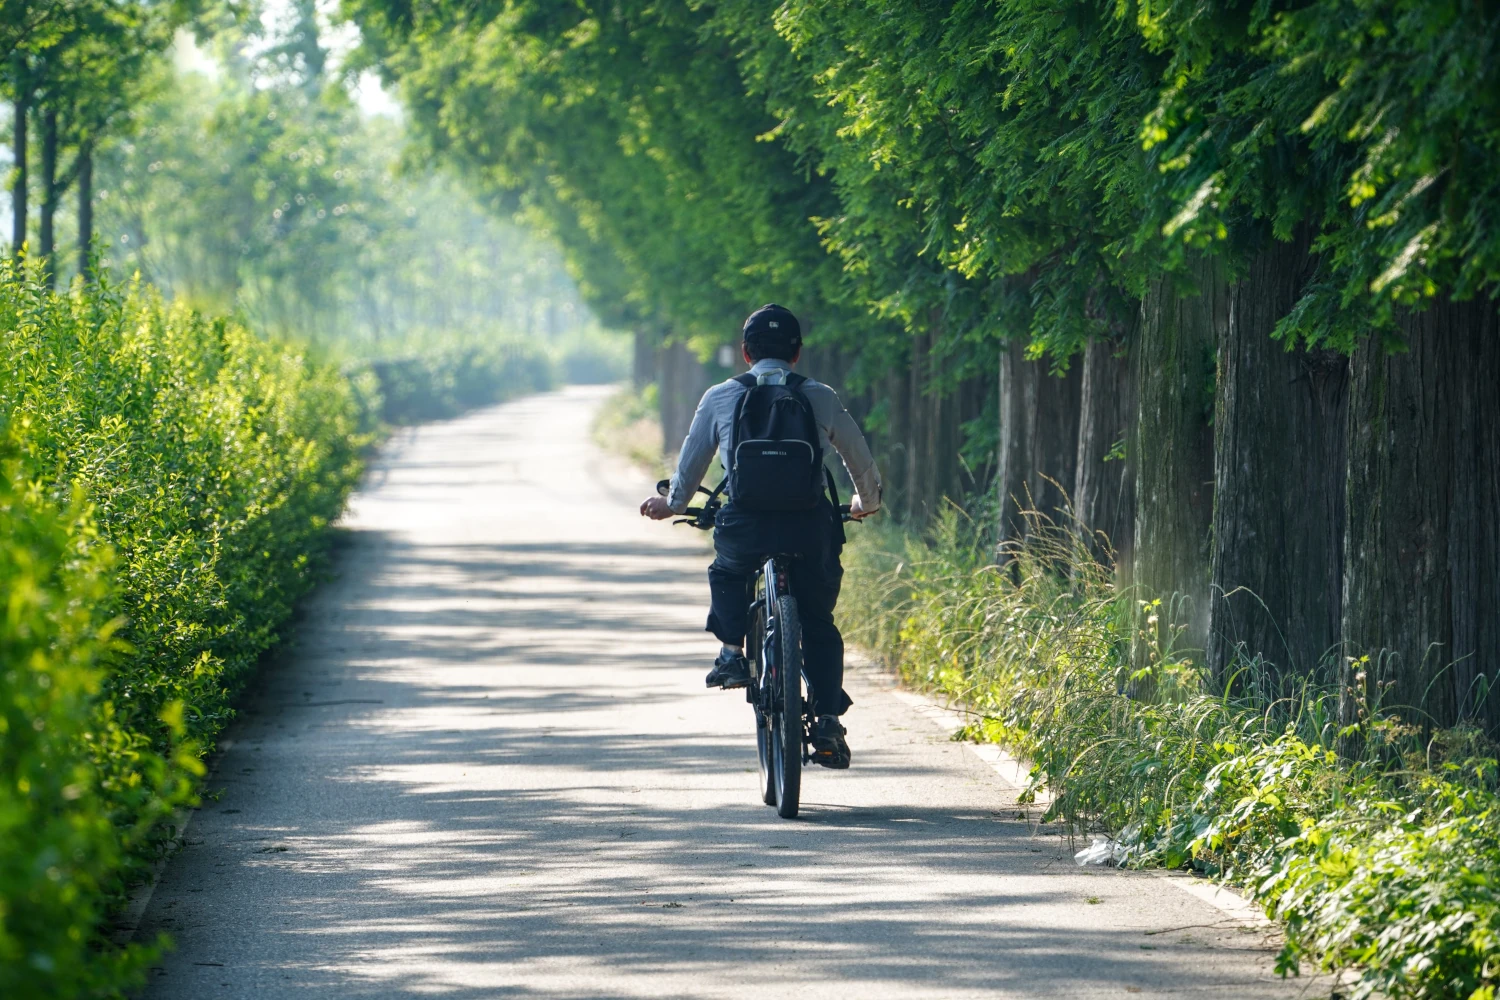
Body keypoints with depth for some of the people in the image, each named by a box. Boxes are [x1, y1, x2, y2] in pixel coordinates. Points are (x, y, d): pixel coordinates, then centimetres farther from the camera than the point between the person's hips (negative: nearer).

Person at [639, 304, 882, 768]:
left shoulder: (720, 398, 13)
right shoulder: (820, 398, 14)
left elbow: (690, 462, 23)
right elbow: (862, 463, 23)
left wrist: (672, 504, 43)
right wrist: (866, 503, 44)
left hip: (744, 524, 0)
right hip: (810, 522, 0)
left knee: (727, 573, 34)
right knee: (818, 622, 17)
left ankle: (732, 651, 15)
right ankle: (827, 721, 3)